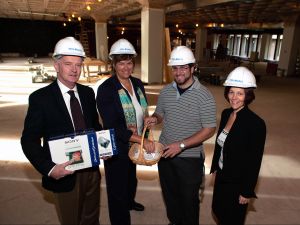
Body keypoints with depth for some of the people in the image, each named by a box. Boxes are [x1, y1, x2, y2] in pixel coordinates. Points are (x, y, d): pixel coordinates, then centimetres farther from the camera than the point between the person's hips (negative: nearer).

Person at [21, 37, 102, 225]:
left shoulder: (88, 93, 1)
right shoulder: (40, 98, -13)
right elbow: (29, 140, -11)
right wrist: (49, 168, -22)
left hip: (92, 170, 4)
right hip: (64, 174, -4)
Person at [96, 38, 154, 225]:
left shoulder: (138, 84, -1)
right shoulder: (105, 89, -20)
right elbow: (112, 126, -25)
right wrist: (142, 140, -29)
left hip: (135, 144, 7)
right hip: (117, 147, -6)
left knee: (131, 177, 29)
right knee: (118, 185, 10)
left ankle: (129, 202, 59)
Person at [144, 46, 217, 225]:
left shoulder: (204, 96, -16)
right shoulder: (166, 91, 0)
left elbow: (209, 129, -16)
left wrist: (181, 145, -24)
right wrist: (155, 119, -13)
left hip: (190, 157, -5)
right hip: (165, 153, 5)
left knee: (189, 199, 15)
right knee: (169, 194, 23)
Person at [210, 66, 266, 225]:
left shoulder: (256, 123, -24)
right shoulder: (226, 114, -4)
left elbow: (255, 162, -19)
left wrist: (247, 192, -13)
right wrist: (215, 167, 13)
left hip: (238, 182, -6)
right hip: (221, 176, 6)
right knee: (218, 212, 25)